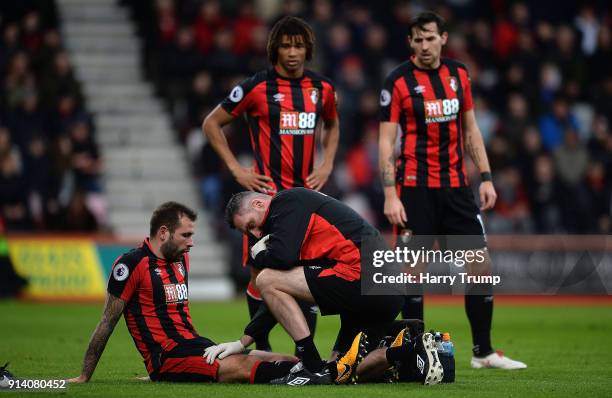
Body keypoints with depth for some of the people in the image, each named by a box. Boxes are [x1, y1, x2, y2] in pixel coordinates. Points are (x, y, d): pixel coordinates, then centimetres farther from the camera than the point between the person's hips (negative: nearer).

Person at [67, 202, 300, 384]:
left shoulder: (181, 259, 17)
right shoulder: (131, 265, -8)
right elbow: (108, 323, -4)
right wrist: (84, 377, -2)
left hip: (195, 346, 9)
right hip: (167, 359, -9)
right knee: (244, 366, -28)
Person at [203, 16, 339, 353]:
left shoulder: (322, 88, 8)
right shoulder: (256, 87, -5)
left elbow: (331, 126, 28)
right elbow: (212, 124, 2)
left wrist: (326, 166, 13)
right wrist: (237, 169, -4)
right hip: (266, 193, -4)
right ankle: (261, 348, 10)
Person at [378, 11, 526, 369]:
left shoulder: (459, 74, 8)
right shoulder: (398, 81, -6)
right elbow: (386, 142, -7)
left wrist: (486, 177, 8)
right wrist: (390, 195, -14)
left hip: (456, 186, 5)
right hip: (415, 188, -4)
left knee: (481, 263, 1)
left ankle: (483, 351, 8)